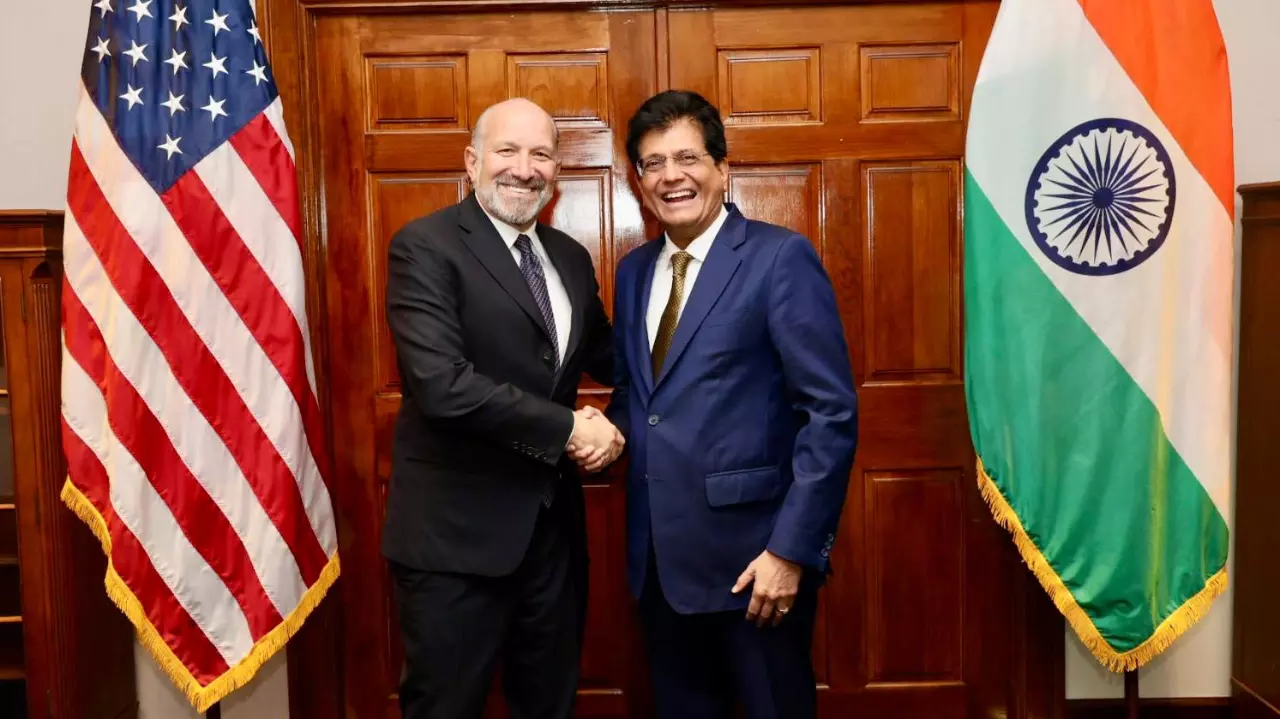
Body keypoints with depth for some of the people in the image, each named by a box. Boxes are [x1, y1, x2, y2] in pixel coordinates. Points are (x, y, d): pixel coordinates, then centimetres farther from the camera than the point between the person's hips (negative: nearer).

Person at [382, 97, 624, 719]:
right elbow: (441, 384, -24)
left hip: (552, 521, 7)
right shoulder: (424, 247, -12)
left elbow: (606, 360, 19)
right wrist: (567, 428, -19)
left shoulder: (569, 257, 9)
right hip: (457, 527, -6)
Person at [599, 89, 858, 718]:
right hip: (659, 554, 6)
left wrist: (791, 550, -17)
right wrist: (614, 429, -1)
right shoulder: (633, 269, 10)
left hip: (750, 550, -6)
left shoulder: (781, 257, -10)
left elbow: (832, 412, -14)